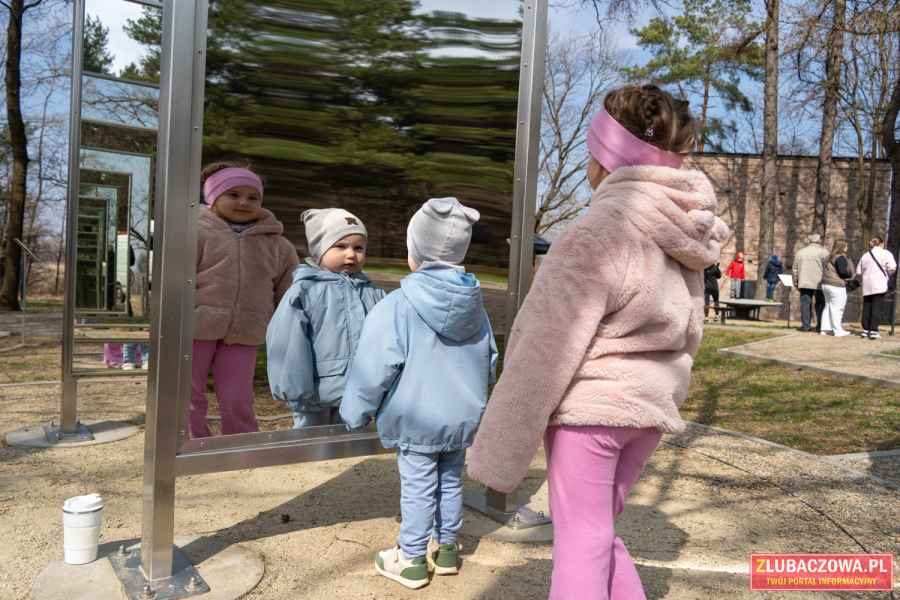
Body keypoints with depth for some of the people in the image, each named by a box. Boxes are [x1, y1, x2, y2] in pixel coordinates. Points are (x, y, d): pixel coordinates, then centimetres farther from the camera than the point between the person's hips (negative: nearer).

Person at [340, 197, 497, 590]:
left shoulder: (397, 307, -19)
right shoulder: (475, 305, 0)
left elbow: (373, 368, -16)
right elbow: (489, 362, 11)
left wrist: (354, 414, -1)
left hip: (416, 420, -5)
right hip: (463, 417, 5)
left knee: (418, 488, 7)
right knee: (451, 482, 18)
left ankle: (411, 559, 21)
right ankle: (446, 548, 34)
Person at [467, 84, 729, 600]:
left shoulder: (601, 228, -19)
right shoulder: (683, 231, 6)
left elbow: (548, 348, -20)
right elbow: (689, 333, 15)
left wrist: (500, 452, -15)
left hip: (590, 405, -8)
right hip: (652, 407, 8)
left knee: (580, 542, 6)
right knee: (600, 532, 22)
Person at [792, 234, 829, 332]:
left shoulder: (800, 252, 11)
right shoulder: (823, 252, -2)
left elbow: (795, 269, 12)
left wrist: (796, 283, 18)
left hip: (804, 282, 2)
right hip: (819, 283, -2)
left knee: (805, 303, 3)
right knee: (820, 304, 7)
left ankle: (805, 325, 0)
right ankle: (820, 326, 9)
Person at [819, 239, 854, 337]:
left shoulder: (829, 258, 15)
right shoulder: (840, 258, -13)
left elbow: (824, 270, 17)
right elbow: (842, 271, -20)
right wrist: (850, 274, -3)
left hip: (825, 284, 9)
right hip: (836, 286, -9)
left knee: (828, 306, 13)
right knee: (837, 308, -5)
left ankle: (825, 329, 14)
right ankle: (838, 330, -2)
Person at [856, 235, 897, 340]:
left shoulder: (865, 255, 15)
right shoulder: (886, 253, 1)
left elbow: (858, 271, 11)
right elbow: (892, 268, -10)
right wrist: (888, 275, 8)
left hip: (867, 285, 4)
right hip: (880, 284, -4)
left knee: (866, 308, 9)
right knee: (877, 308, -4)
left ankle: (866, 329, 12)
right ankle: (874, 331, -8)